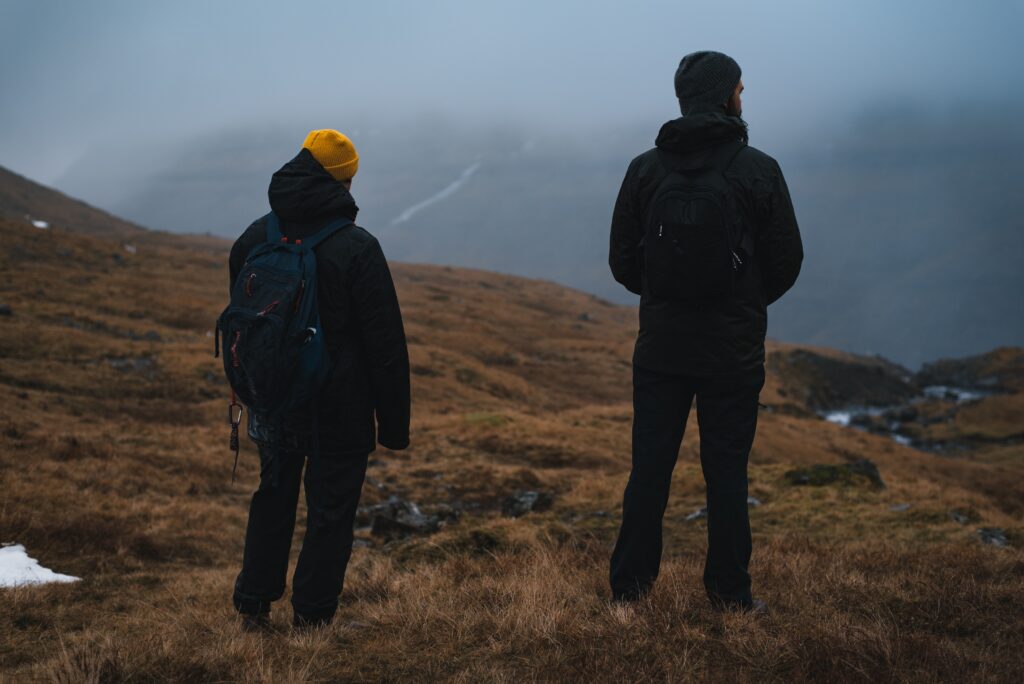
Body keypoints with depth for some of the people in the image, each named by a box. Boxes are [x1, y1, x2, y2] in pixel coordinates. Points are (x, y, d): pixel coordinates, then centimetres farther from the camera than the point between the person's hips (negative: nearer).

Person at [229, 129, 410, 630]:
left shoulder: (253, 240, 2)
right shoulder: (357, 248, -16)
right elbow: (385, 344, -13)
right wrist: (394, 420, -6)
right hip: (339, 413, -5)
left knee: (272, 500, 19)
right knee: (331, 509, 7)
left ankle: (253, 607, 24)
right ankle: (312, 617, 11)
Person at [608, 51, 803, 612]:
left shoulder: (645, 169, -3)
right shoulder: (759, 170, -8)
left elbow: (621, 261, 2)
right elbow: (786, 263, -2)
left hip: (661, 347, 2)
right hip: (734, 350, -1)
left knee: (649, 467, 9)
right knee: (726, 472, 7)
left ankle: (630, 585, 15)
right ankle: (729, 594, 13)